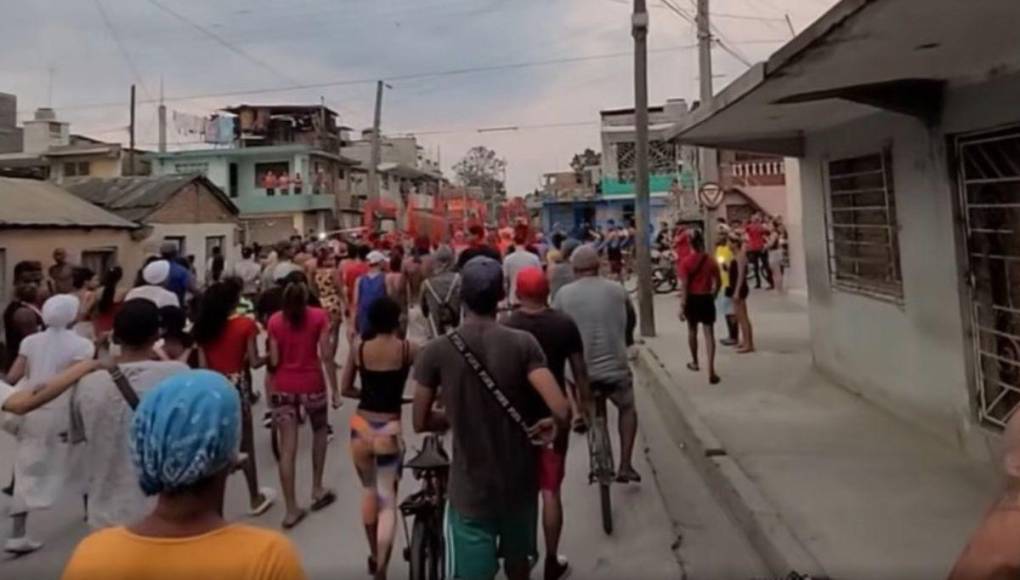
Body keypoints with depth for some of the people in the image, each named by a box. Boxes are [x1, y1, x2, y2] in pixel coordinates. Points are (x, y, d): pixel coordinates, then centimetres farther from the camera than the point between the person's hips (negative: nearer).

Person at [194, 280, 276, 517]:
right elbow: (254, 362, -10)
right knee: (245, 445, 7)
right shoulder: (246, 324, -11)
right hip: (237, 387, -4)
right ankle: (255, 498, 19)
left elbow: (203, 365, 1)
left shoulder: (204, 326, 2)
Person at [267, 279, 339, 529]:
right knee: (320, 431, 24)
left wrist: (271, 389, 14)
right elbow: (326, 356, -8)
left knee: (287, 449, 3)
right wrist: (335, 389, -2)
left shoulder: (275, 321, 1)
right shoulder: (319, 317, -5)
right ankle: (317, 490, 27)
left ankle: (291, 510, 5)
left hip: (283, 387, 2)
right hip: (311, 384, -1)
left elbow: (273, 361, 0)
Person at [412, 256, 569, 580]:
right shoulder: (523, 343, -13)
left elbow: (421, 423, -4)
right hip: (520, 485, 2)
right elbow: (561, 410, -21)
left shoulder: (435, 353, -13)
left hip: (471, 491, -2)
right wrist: (552, 424, 0)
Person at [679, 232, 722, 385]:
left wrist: (682, 305, -12)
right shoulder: (711, 260, -2)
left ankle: (695, 362, 37)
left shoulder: (686, 262, -10)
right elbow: (718, 283, 3)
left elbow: (684, 285, -14)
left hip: (692, 299, -1)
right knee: (709, 334, -2)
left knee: (692, 331, 20)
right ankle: (711, 371, -11)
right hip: (706, 298, 1)